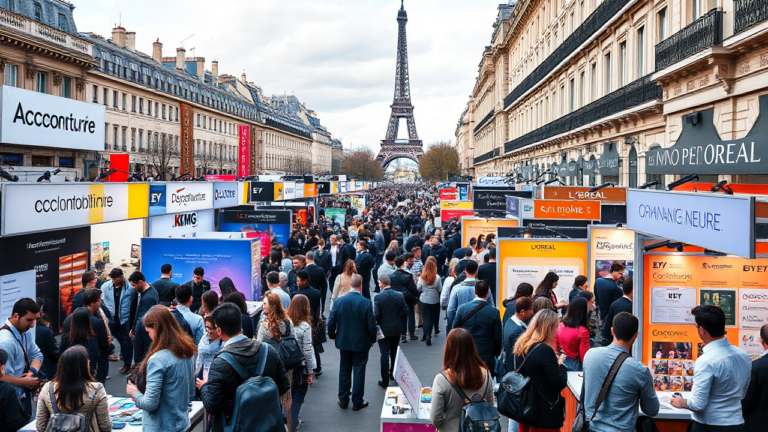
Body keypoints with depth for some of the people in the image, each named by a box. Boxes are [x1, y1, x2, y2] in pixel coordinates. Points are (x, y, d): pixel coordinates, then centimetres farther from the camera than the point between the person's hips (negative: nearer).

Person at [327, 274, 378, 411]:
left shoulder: (339, 301, -10)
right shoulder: (366, 303, -16)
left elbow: (331, 322, -5)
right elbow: (371, 324, -13)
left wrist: (332, 336, 12)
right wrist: (372, 339, 4)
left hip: (343, 342, 3)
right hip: (361, 343, -2)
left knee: (344, 370, 16)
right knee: (359, 371, 8)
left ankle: (343, 400, 24)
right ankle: (357, 402, 16)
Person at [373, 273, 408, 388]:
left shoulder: (378, 297, -17)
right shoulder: (399, 296, -6)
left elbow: (376, 315, -16)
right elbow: (405, 312, -2)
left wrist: (377, 324, 3)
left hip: (384, 330, -4)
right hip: (397, 329, 4)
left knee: (385, 354, 3)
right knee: (394, 352, 19)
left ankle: (385, 380, 6)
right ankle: (393, 374, 34)